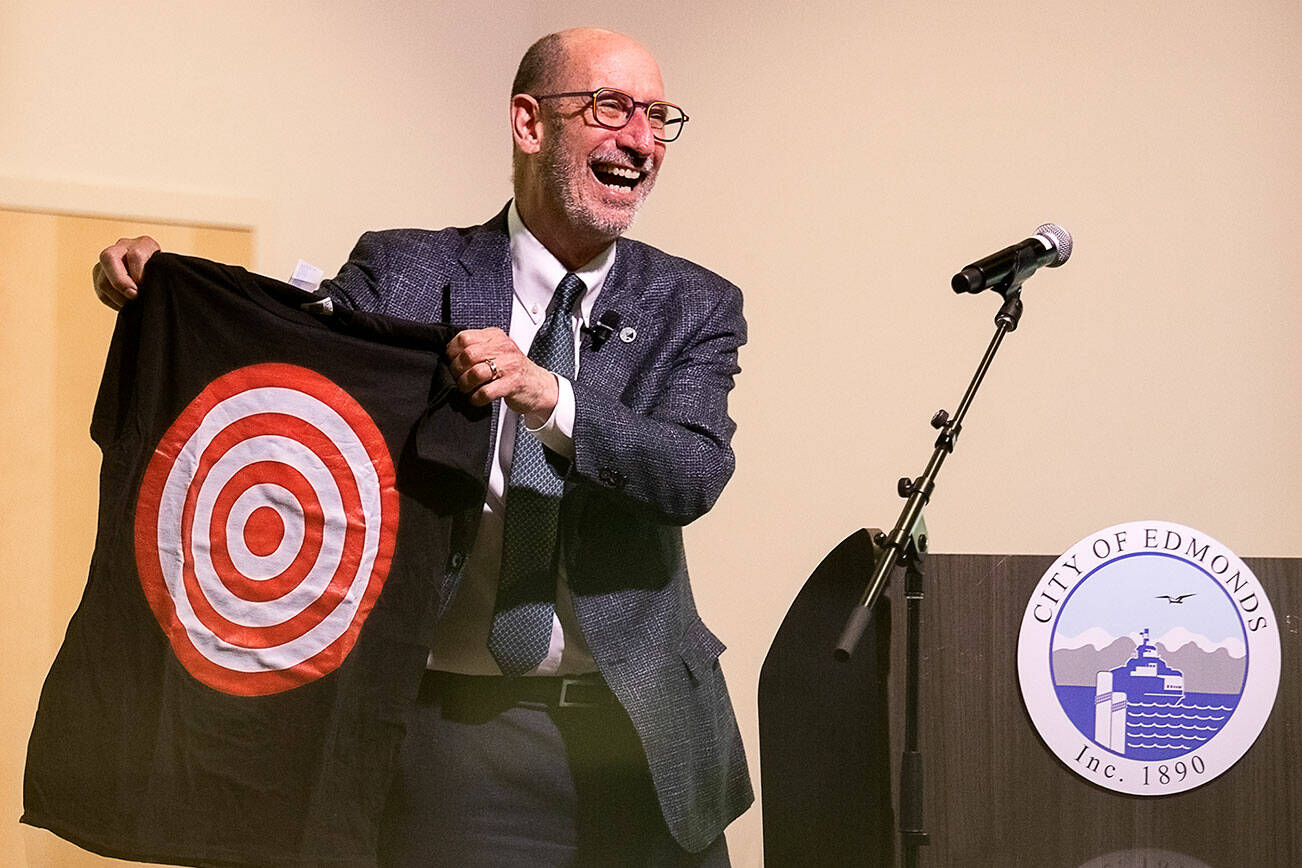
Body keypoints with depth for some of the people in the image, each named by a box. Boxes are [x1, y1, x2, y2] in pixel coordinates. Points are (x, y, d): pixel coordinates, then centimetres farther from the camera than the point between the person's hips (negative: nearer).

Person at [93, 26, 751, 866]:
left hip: (638, 738, 2)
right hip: (448, 731, -2)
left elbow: (696, 475, -13)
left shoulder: (693, 308, 3)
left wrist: (550, 399, -29)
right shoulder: (404, 274, 1)